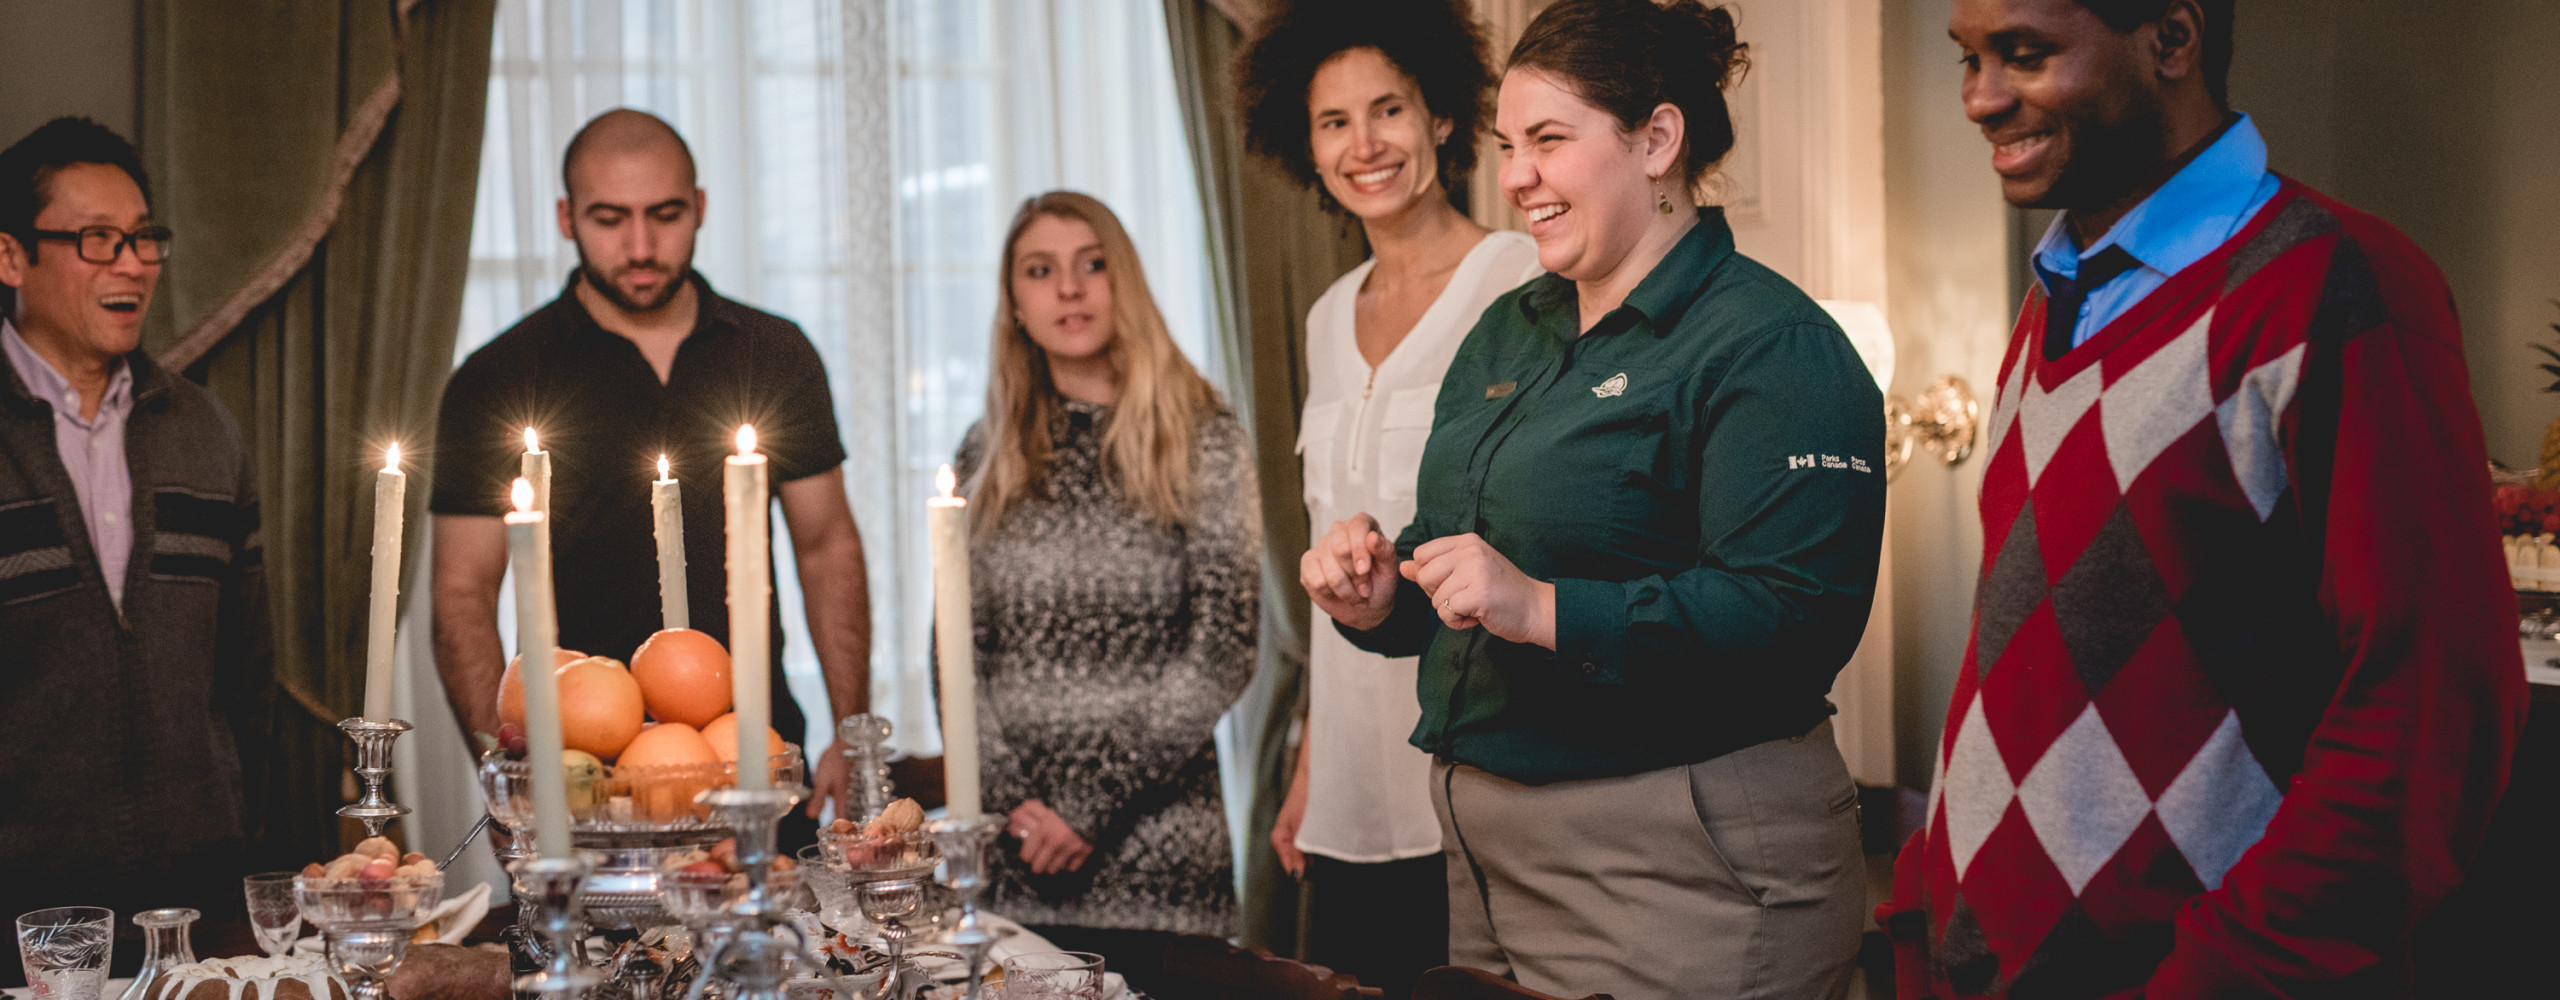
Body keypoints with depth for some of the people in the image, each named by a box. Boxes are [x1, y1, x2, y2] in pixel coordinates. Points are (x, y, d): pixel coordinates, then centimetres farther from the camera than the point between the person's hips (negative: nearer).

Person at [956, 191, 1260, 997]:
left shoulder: (1202, 441, -1)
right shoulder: (987, 454, 9)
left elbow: (1221, 656, -7)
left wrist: (1090, 807, -10)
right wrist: (1014, 802, -6)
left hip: (1156, 849, -3)